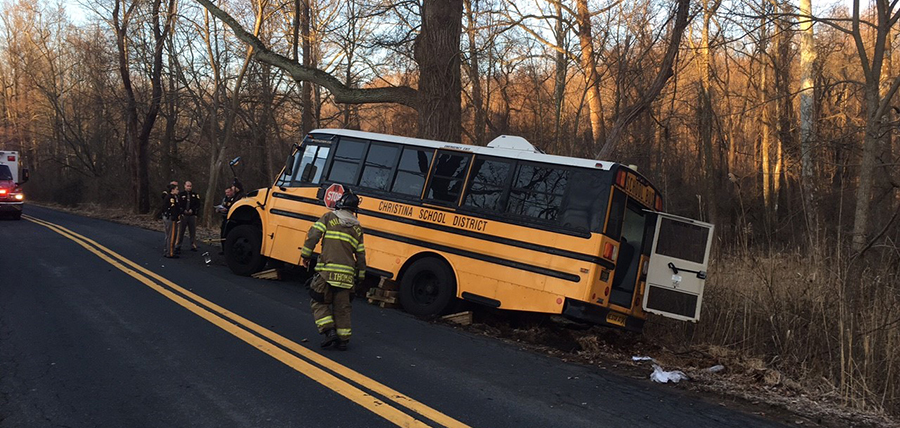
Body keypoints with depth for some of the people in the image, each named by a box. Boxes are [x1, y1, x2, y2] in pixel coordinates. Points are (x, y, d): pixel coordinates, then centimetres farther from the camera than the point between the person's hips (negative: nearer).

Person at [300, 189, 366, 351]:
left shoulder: (329, 217, 4)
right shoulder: (357, 227, 15)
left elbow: (313, 235, -8)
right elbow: (360, 254, 16)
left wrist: (305, 254, 0)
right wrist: (360, 275, 23)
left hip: (327, 270, -4)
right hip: (347, 273, 4)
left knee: (319, 302, 8)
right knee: (342, 306, 12)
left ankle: (329, 331, -6)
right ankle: (343, 339, 13)